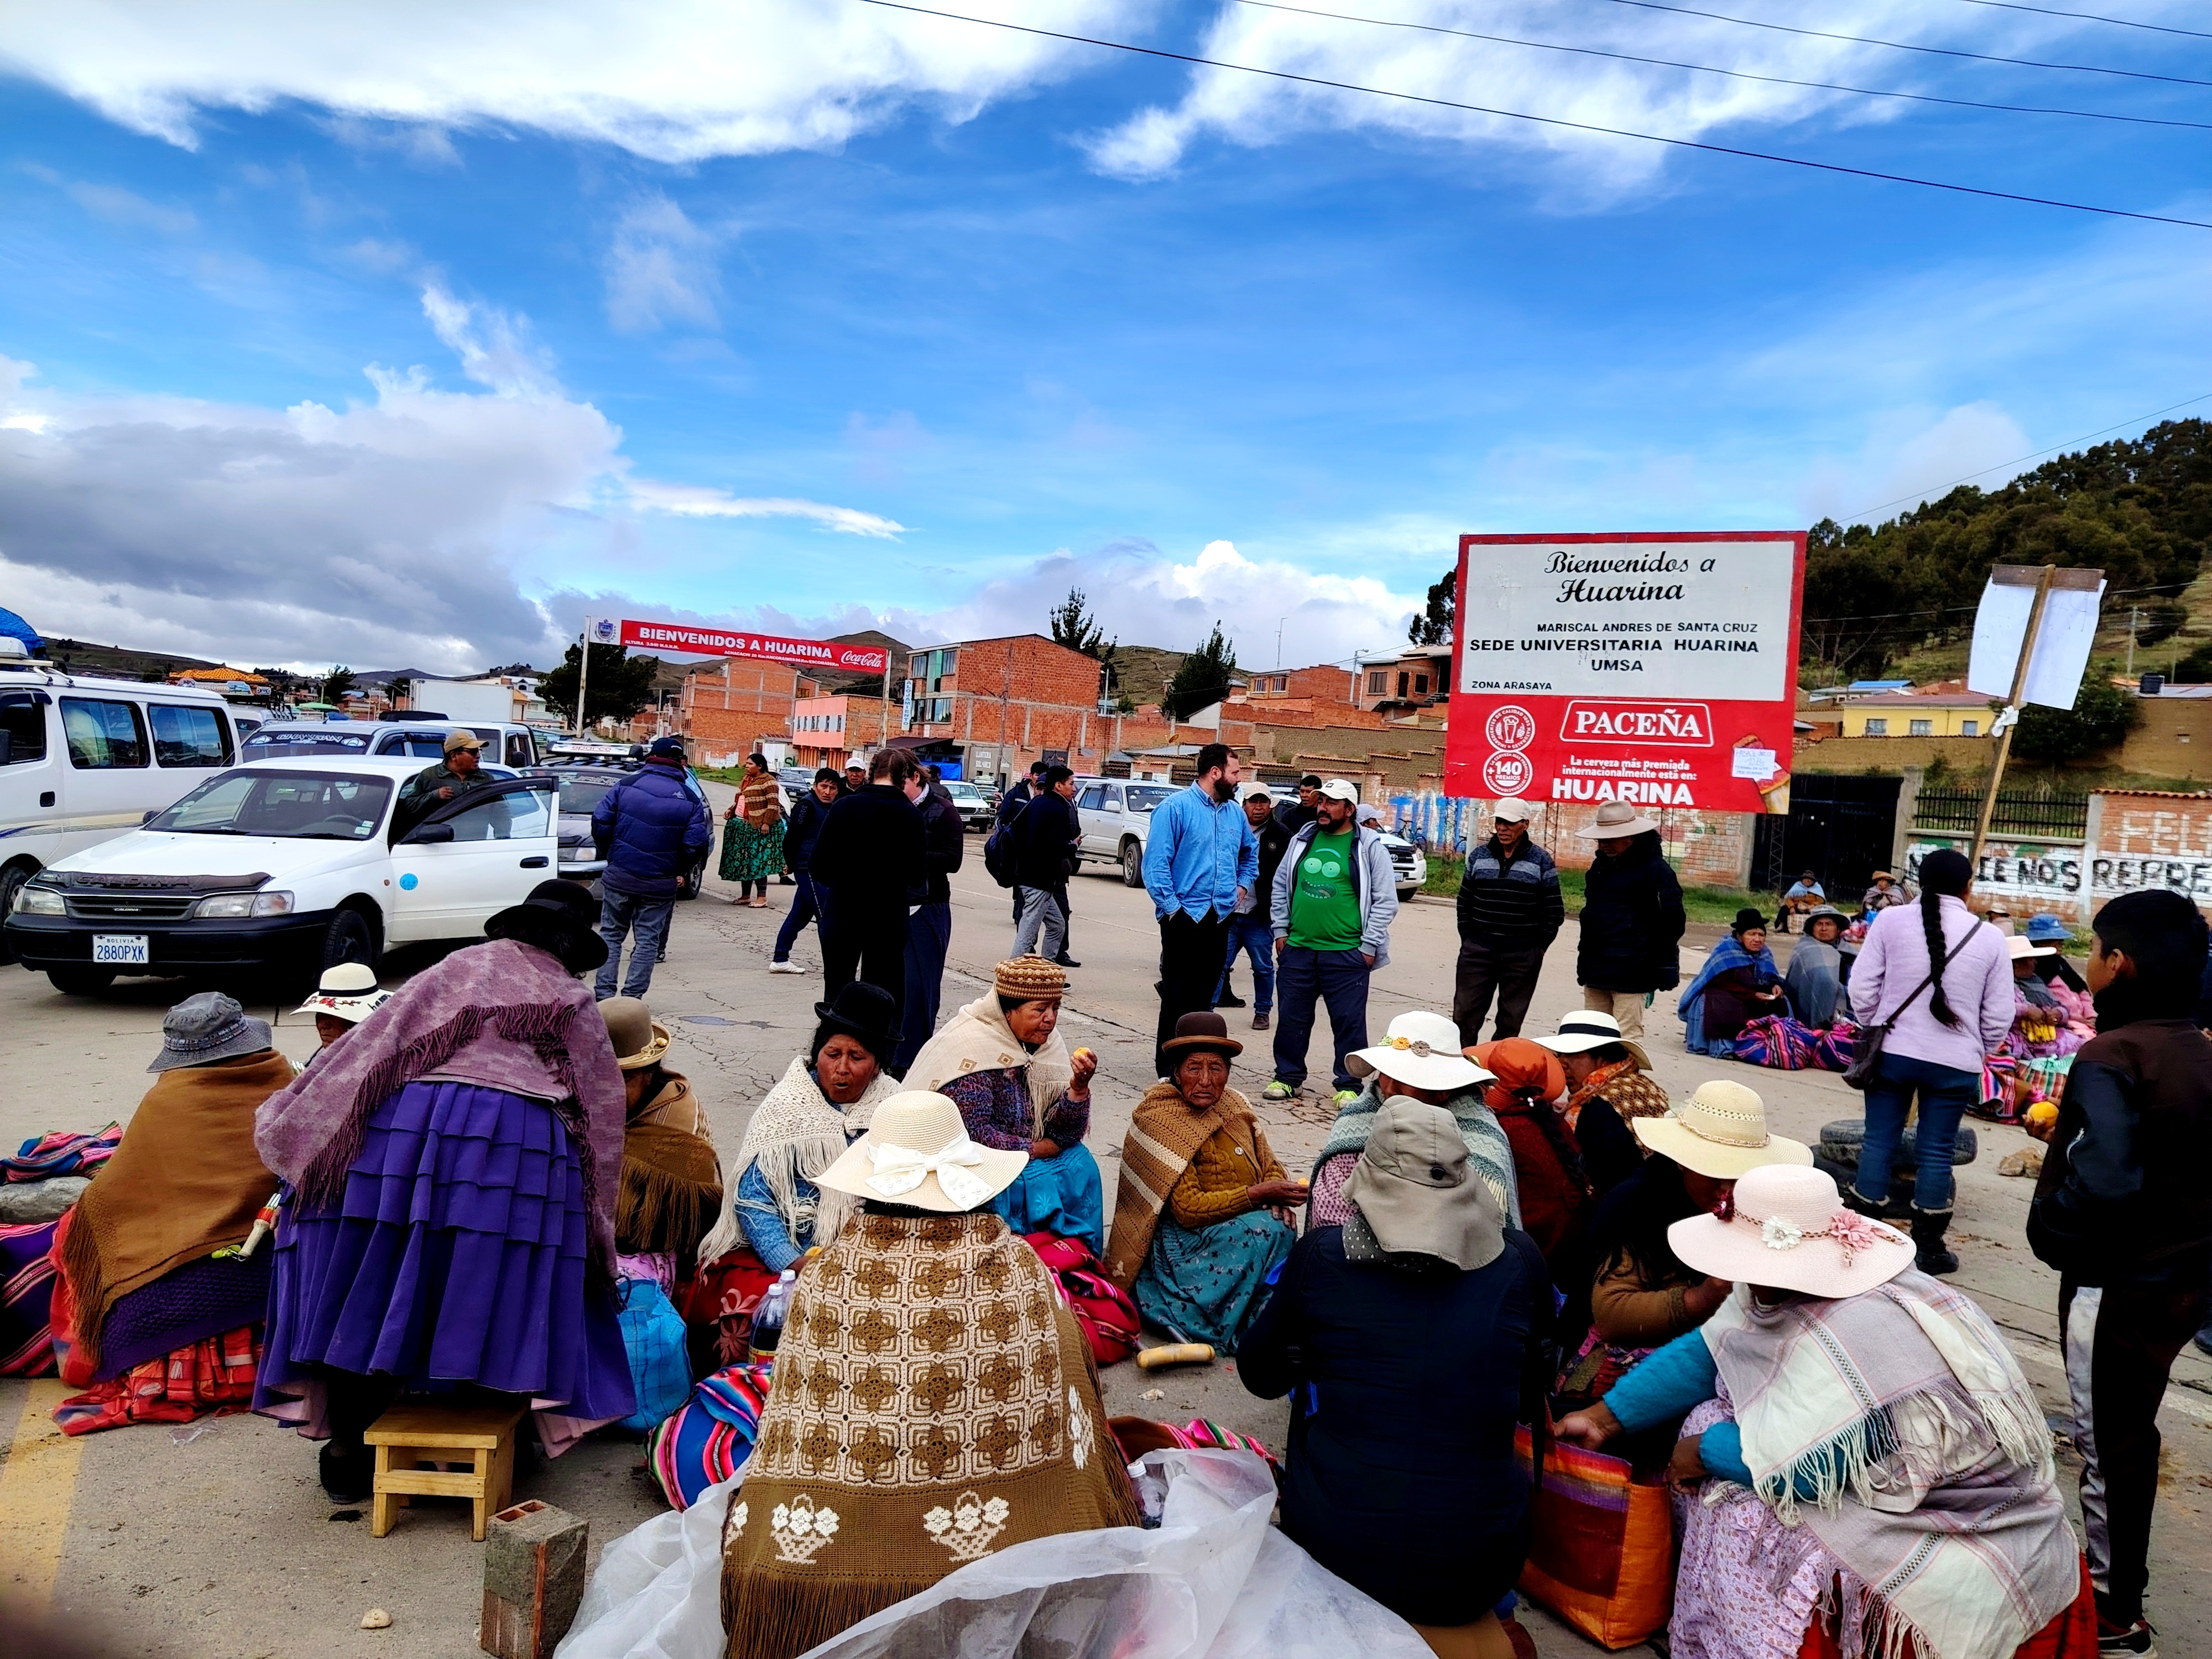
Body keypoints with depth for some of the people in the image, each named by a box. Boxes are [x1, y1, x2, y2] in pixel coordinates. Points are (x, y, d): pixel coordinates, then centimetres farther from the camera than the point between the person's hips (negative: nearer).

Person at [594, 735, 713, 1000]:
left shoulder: (626, 786, -2)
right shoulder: (690, 800, -2)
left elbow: (600, 822, -3)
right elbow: (696, 844, -6)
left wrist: (610, 855, 11)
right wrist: (678, 871, 9)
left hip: (619, 876, 1)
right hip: (660, 882, 0)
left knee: (611, 934, 13)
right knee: (648, 939, 8)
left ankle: (605, 993, 11)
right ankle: (632, 996, 6)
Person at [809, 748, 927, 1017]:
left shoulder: (843, 807, -4)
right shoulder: (911, 815, -9)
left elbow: (819, 866, -3)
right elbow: (918, 877, -6)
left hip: (841, 916, 2)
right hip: (888, 920, -2)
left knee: (837, 995, 15)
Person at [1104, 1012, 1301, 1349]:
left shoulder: (1236, 1106, 4)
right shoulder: (1160, 1120, -15)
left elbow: (1271, 1165, 11)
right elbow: (1189, 1209, -19)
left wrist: (1277, 1196, -13)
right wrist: (1259, 1194, -25)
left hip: (1240, 1224, 6)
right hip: (1182, 1240, -6)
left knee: (1280, 1226, -23)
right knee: (1263, 1230, -26)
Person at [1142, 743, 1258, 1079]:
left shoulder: (1235, 812, 12)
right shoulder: (1176, 808, -9)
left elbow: (1251, 853, 30)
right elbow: (1156, 863, -12)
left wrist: (1241, 887, 16)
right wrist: (1171, 907, -15)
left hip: (1220, 917, 6)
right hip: (1185, 918, -6)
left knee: (1204, 996, 12)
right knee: (1178, 997, -3)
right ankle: (1169, 1070, 5)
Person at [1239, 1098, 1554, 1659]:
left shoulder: (1320, 1255, -11)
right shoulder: (1519, 1260, -7)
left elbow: (1260, 1376, 5)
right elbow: (1530, 1401, 9)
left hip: (1331, 1552, -2)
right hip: (1477, 1567, 2)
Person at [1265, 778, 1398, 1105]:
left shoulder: (1369, 847, -3)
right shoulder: (1302, 839, 11)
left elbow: (1386, 900, -4)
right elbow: (1281, 884, 18)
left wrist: (1369, 946, -7)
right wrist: (1281, 930, 11)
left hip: (1346, 954, -4)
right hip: (1297, 948, 4)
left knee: (1349, 1022, 1)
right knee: (1292, 1018, 10)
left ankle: (1348, 1086, 13)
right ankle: (1288, 1078, 24)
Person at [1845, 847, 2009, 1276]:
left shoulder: (1891, 920, -6)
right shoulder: (1989, 937, -2)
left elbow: (1862, 988, -4)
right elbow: (1999, 1016, 2)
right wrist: (1977, 1051, 19)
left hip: (1892, 1053, 0)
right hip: (1956, 1063, 0)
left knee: (1879, 1142, 8)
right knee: (1936, 1152, 8)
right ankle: (1929, 1247, 17)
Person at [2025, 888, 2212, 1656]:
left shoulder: (2110, 1057, -23)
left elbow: (2102, 1183, -34)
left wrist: (2049, 1226, -18)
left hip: (2117, 1284, -8)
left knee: (2107, 1444, 8)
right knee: (2129, 1432, 22)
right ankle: (2119, 1575, 38)